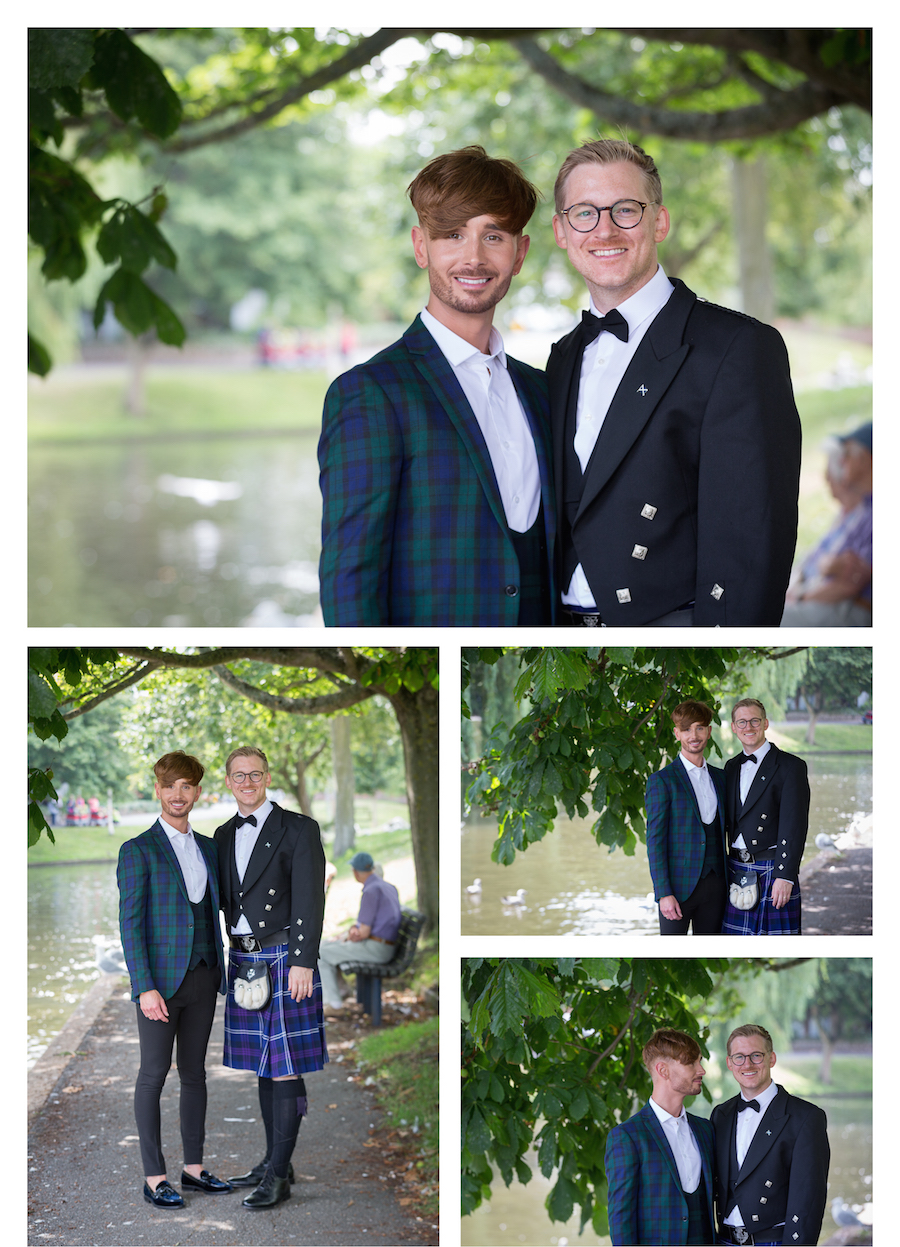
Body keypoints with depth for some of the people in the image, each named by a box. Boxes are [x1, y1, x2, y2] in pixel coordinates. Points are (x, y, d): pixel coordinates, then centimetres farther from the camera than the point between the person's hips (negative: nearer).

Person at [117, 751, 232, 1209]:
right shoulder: (138, 850, -6)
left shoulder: (207, 848, 13)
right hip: (162, 978, -6)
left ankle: (193, 1167, 18)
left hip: (202, 977, 6)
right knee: (153, 1074, -2)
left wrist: (221, 973, 11)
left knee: (194, 1072, 11)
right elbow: (130, 923, -10)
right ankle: (154, 1178, 2)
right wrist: (145, 987, -17)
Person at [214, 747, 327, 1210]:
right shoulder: (224, 836, 14)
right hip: (242, 959, 6)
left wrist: (302, 962, -17)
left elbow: (310, 901, -10)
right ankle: (274, 1161, 20)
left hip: (284, 958, -6)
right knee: (264, 1065, 12)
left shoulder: (298, 829, -5)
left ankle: (278, 1175, -3)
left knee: (285, 1067, -5)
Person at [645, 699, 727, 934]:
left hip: (714, 887, 5)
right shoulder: (662, 781, -4)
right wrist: (664, 893, -15)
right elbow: (654, 840, -7)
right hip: (679, 887, -5)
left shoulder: (720, 778, 13)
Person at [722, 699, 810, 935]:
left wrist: (785, 876, -18)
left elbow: (794, 825, -11)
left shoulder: (790, 766, -4)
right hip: (737, 870, 5)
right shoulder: (731, 767, 16)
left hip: (773, 871, -5)